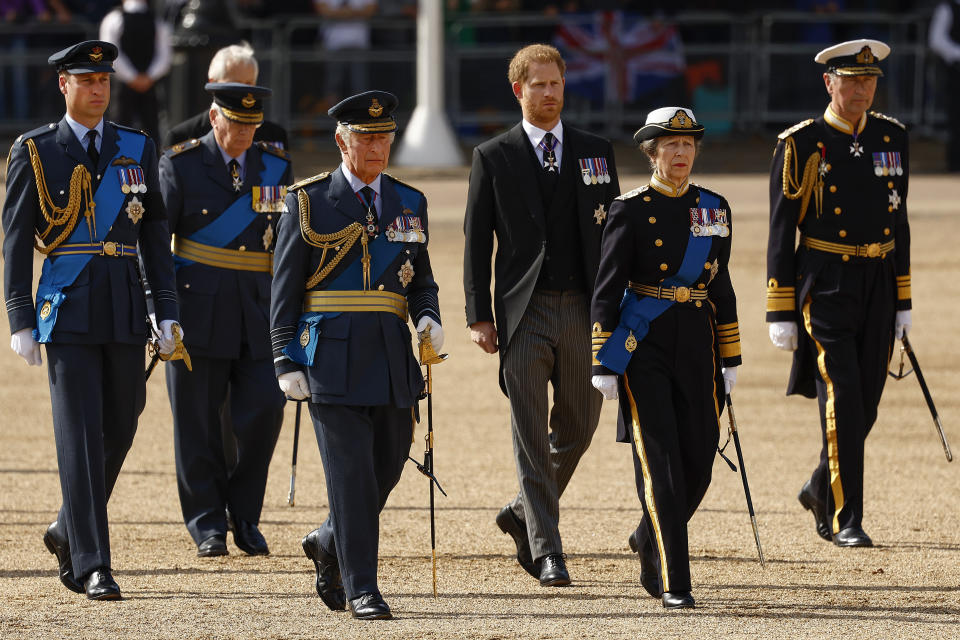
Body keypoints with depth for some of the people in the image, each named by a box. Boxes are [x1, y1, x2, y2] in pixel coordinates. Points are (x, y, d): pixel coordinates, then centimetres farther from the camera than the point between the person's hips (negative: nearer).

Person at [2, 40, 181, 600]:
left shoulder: (137, 150, 9)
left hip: (126, 311, 4)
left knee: (119, 429, 9)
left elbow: (156, 237, 11)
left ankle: (69, 530, 31)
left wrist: (168, 313, 5)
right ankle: (92, 564, -10)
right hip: (67, 312, -4)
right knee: (81, 433, -9)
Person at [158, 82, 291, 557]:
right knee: (198, 422, 0)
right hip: (199, 310, -2)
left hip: (259, 313, 2)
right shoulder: (180, 165, -1)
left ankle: (244, 515, 11)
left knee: (263, 412, -6)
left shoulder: (276, 167, 8)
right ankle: (208, 526, 10)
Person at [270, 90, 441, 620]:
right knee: (351, 472, -8)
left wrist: (429, 317, -4)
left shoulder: (409, 204, 12)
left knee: (387, 467, 8)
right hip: (333, 356, -4)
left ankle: (329, 545, 34)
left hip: (392, 357, 5)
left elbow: (421, 279, 18)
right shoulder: (309, 202, 0)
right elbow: (285, 291, 0)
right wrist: (287, 362, -7)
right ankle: (362, 589, -4)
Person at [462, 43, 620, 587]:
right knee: (532, 436, -5)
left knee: (579, 426, 9)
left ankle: (526, 513, 31)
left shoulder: (596, 152, 10)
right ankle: (547, 551, -4)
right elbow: (477, 240, 3)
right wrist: (480, 315, -5)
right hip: (524, 313, -3)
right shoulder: (493, 157, 3)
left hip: (583, 311, 3)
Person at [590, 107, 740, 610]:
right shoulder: (630, 210, -4)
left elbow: (721, 287, 15)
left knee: (698, 462, 4)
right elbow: (606, 290, -4)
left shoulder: (714, 208, 9)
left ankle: (649, 539, 32)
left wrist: (730, 359, 12)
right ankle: (673, 583, -6)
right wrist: (604, 364, -9)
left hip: (697, 346, 4)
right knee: (660, 462, -8)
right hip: (644, 347, -4)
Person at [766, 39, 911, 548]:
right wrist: (781, 314, -7)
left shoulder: (891, 137, 9)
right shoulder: (802, 145, -6)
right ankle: (845, 520, -6)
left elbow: (898, 222, 15)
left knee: (864, 406, 9)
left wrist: (903, 300, 13)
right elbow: (780, 233, -4)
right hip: (825, 289, -5)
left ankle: (821, 489, 32)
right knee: (841, 401, -11)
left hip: (877, 286, 5)